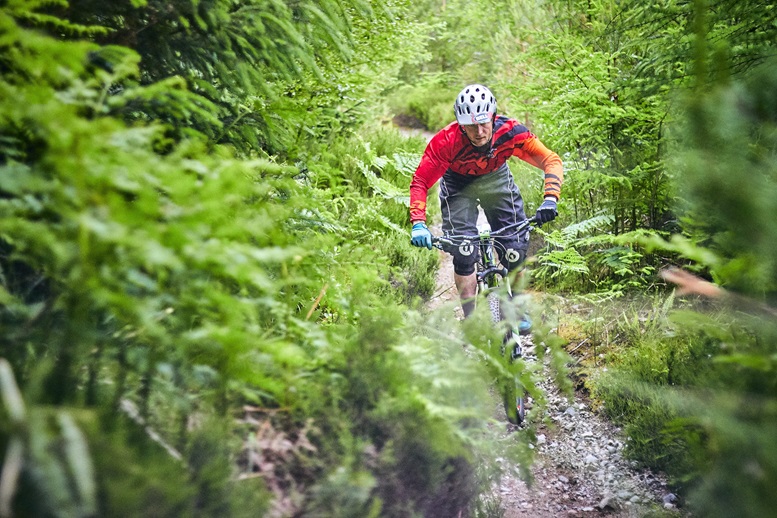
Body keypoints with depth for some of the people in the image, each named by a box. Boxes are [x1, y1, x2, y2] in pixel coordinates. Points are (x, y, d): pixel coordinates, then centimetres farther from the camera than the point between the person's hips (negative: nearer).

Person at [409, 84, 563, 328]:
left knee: (515, 248, -6)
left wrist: (550, 199, -47)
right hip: (458, 185, -1)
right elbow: (420, 182, -28)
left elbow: (551, 161, -30)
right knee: (463, 253, -14)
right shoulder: (446, 141, -35)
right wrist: (418, 224, -41)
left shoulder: (510, 132, -32)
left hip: (496, 179, 2)